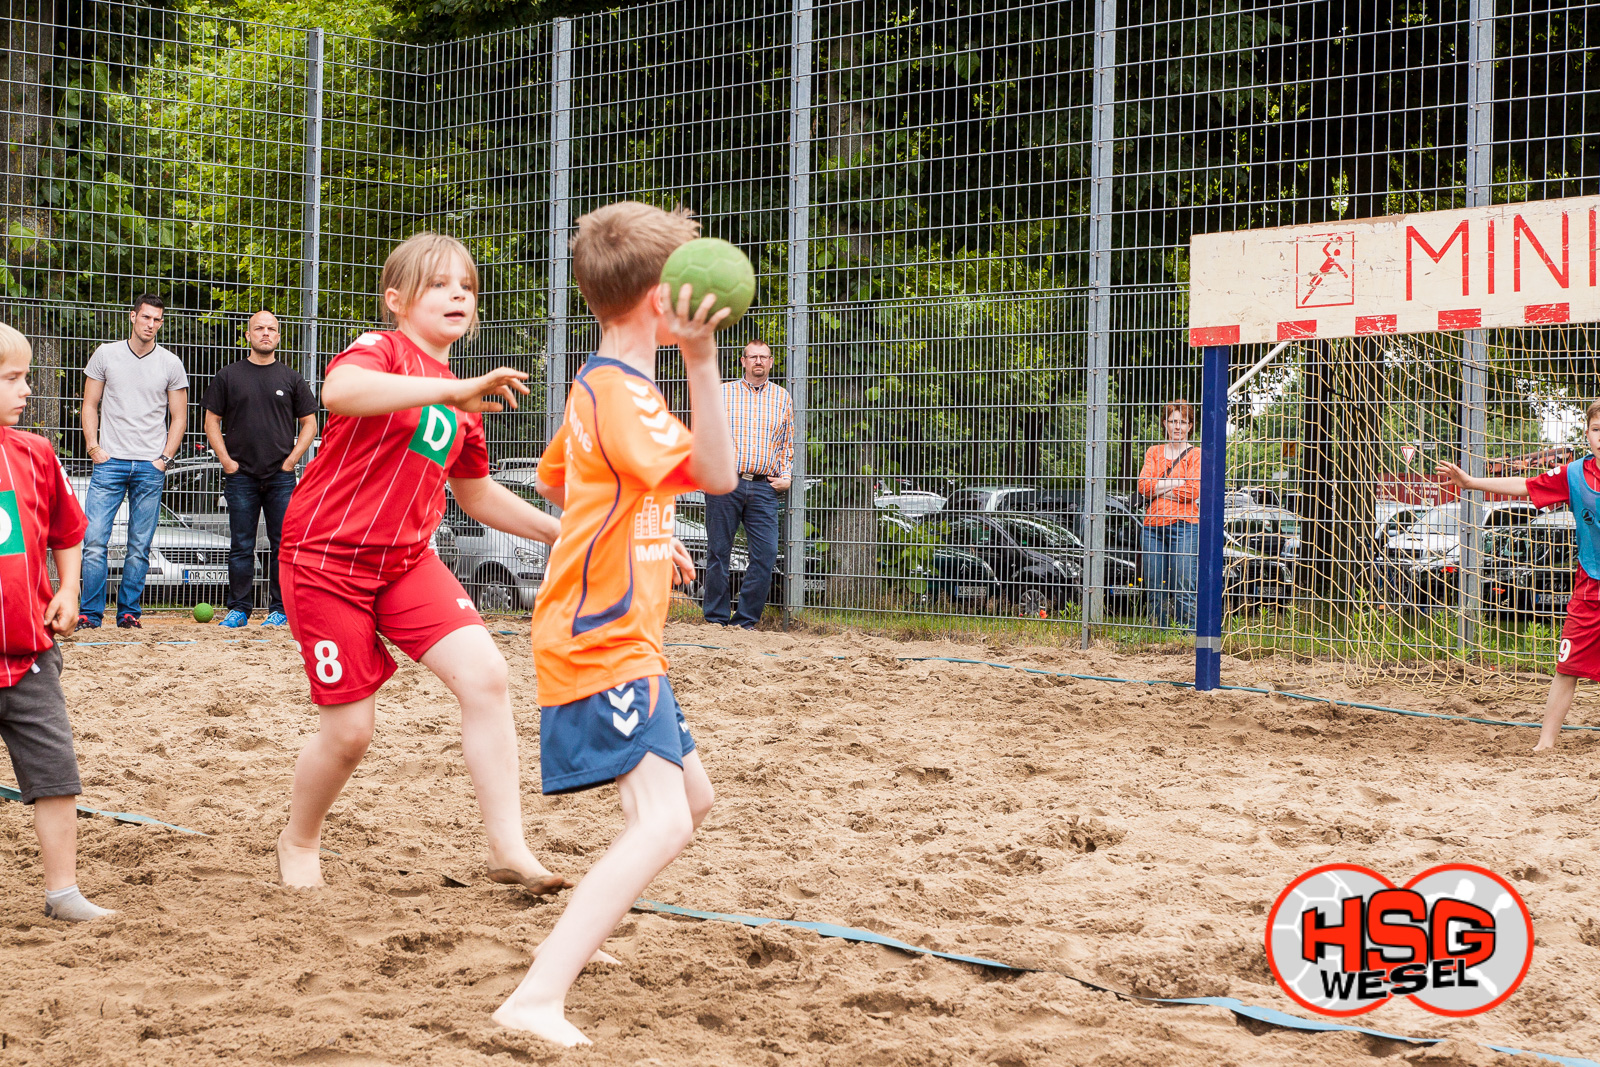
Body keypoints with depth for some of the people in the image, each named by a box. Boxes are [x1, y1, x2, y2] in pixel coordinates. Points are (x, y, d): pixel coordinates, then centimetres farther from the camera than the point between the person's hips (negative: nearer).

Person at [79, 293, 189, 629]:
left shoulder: (170, 364, 7)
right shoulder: (105, 355, 7)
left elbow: (179, 418, 10)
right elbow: (90, 405, 11)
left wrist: (164, 458, -1)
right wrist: (94, 447, -1)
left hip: (151, 467, 0)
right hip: (110, 462, 0)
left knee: (140, 546, 1)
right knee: (95, 539, -9)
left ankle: (129, 612, 9)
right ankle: (90, 612, -3)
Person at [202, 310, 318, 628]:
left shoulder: (291, 378, 9)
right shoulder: (228, 376, 7)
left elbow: (309, 423, 11)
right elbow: (212, 421, 8)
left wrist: (290, 460, 0)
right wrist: (226, 461, -2)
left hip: (282, 477, 0)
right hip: (241, 476, 0)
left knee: (284, 545, -1)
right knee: (241, 548, 1)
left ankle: (280, 609, 6)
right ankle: (238, 610, 8)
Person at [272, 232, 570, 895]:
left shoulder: (464, 403, 14)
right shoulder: (380, 349, -10)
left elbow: (478, 496, 26)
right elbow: (338, 391, -36)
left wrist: (562, 533, 17)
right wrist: (454, 390, -42)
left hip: (406, 559, 6)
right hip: (326, 559, -6)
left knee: (486, 674, -15)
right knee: (349, 729, -2)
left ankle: (509, 848, -11)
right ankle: (300, 841, 28)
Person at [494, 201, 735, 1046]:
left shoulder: (599, 383, 16)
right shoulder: (623, 390, -17)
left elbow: (556, 480, 31)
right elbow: (717, 474, -28)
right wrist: (700, 360, -36)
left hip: (616, 637, 11)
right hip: (602, 643, -11)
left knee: (690, 794, 22)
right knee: (660, 821, -24)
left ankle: (570, 939, 30)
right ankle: (538, 999, -32)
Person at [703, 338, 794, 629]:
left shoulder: (782, 397, 15)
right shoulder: (722, 393, 9)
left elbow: (787, 442, 22)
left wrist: (785, 476, 9)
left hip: (764, 488, 2)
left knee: (766, 554, -8)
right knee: (718, 553, 0)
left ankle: (745, 620, 1)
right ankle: (716, 619, 9)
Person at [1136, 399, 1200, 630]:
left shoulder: (1195, 455, 6)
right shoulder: (1154, 453, 16)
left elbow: (1194, 490, -8)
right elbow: (1143, 486, 2)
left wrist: (1159, 489, -3)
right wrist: (1178, 482, -6)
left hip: (1184, 526, -4)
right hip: (1153, 526, 4)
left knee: (1183, 591, -9)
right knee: (1154, 591, 5)